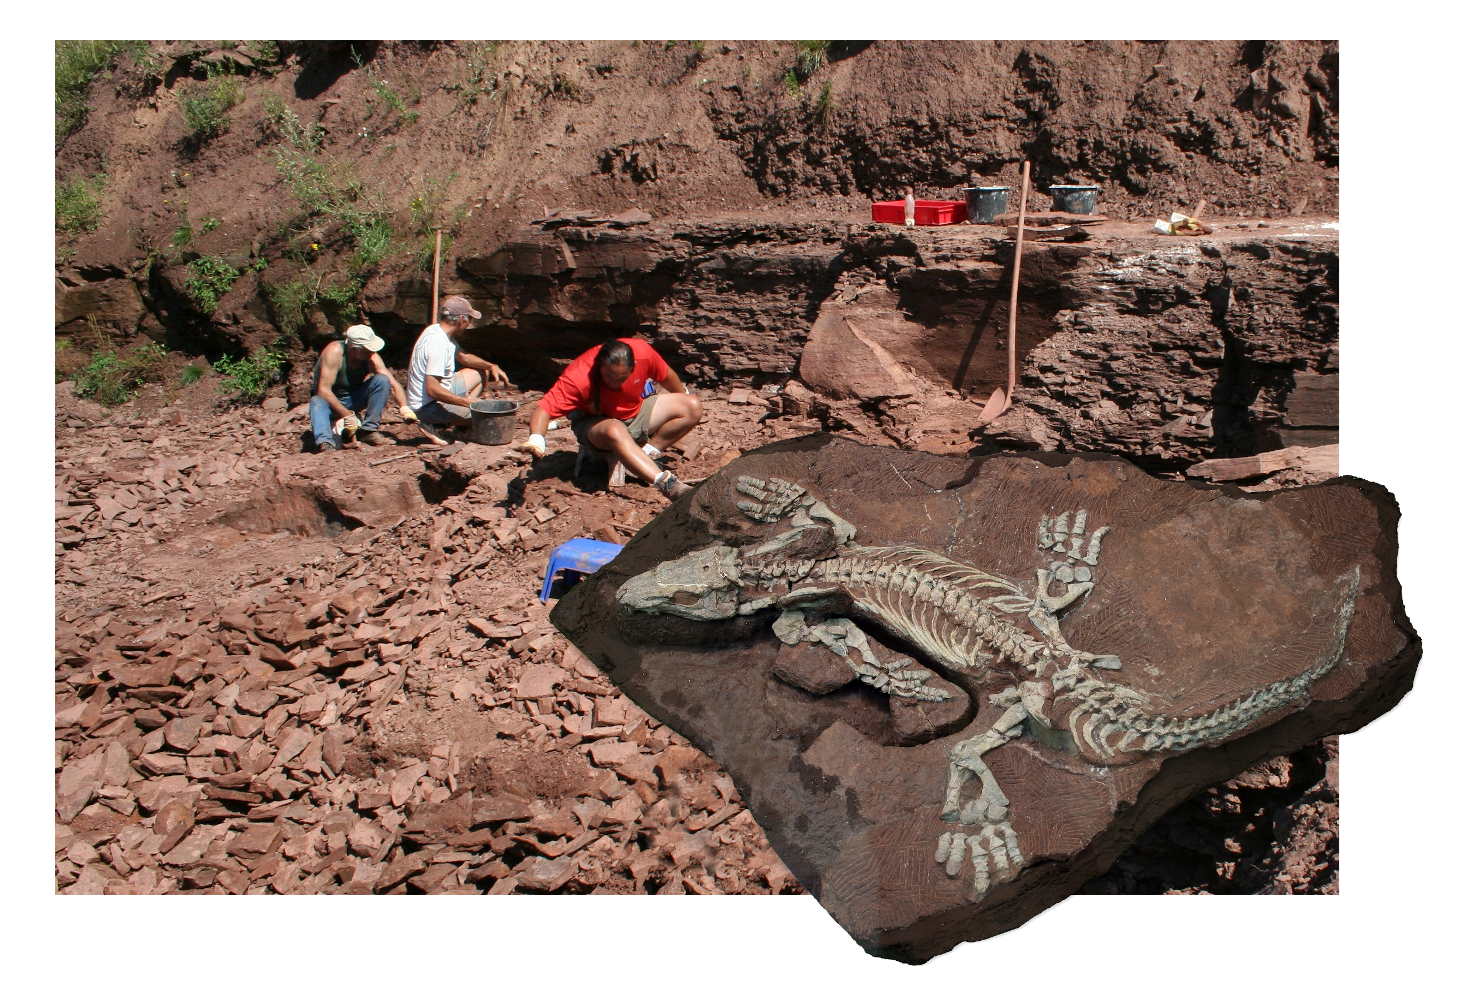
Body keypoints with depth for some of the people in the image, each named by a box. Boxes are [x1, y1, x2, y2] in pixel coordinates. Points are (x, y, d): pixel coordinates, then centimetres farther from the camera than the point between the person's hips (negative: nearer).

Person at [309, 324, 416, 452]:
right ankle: (326, 443, -54)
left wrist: (404, 408, -35)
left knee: (382, 380, -20)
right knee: (316, 402, -36)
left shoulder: (371, 357, -17)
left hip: (354, 400, 4)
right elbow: (323, 390, -31)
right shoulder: (335, 352, -29)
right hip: (332, 402, -3)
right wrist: (347, 415, -36)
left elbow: (394, 384, -17)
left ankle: (369, 431, -19)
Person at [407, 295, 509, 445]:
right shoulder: (438, 345, -27)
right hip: (429, 406, -10)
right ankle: (435, 424, -6)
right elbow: (432, 390, -32)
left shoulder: (437, 329, 3)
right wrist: (467, 401, -27)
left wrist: (491, 366, 4)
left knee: (482, 373, 18)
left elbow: (463, 356, 19)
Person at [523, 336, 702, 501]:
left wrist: (683, 397, 16)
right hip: (595, 423, -5)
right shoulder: (578, 378, -32)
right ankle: (665, 482, -51)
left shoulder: (643, 353, -23)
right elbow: (545, 408, -37)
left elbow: (666, 375, -3)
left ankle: (647, 454, -14)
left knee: (694, 408, -11)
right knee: (615, 432, -42)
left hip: (638, 412, 5)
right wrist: (536, 439, -56)